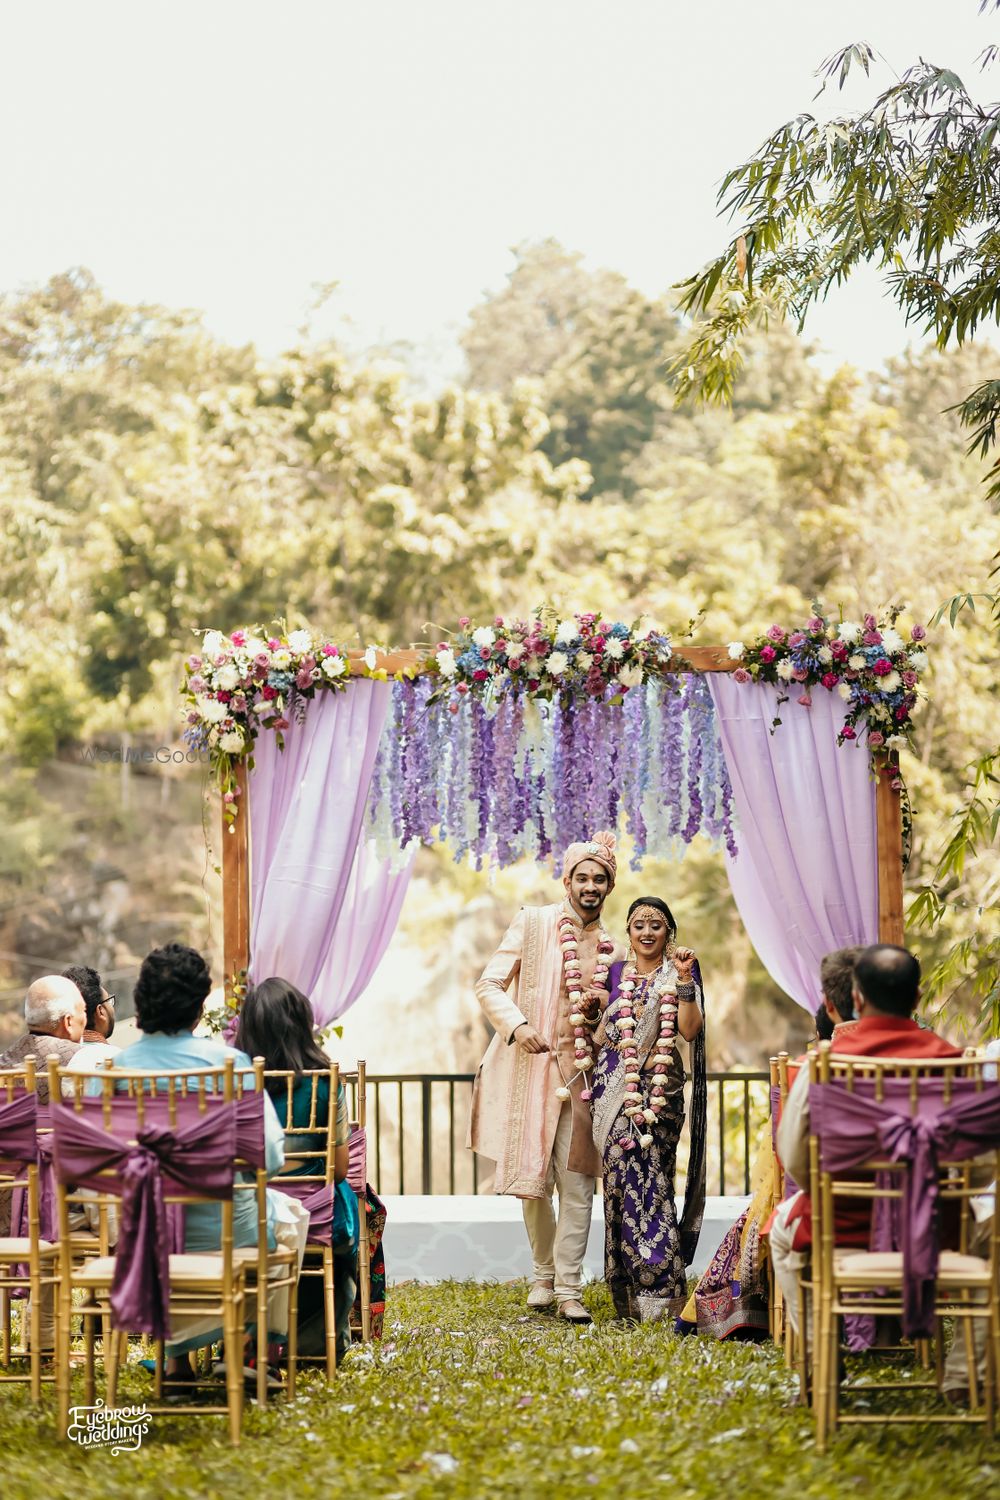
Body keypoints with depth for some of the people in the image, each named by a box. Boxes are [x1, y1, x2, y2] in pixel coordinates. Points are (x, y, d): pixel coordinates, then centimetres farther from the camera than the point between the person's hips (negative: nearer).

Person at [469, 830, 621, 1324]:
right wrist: (517, 1025, -18)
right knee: (533, 1180, 6)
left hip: (577, 1074, 2)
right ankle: (543, 1275, 23)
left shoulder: (609, 947, 11)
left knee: (576, 1183, -4)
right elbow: (489, 985, -3)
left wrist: (601, 1009, -2)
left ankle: (568, 1289, 0)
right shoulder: (531, 923, 1)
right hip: (528, 1067, -2)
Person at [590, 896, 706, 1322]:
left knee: (646, 1179, -11)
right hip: (615, 1089, 3)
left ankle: (658, 1290, -8)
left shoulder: (677, 975, 4)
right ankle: (630, 1293, 5)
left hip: (658, 1091, -3)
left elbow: (690, 1030, -10)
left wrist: (684, 979, -17)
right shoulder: (615, 973, 14)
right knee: (622, 1179, -1)